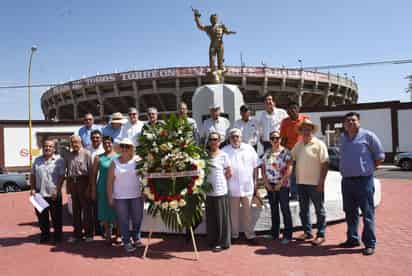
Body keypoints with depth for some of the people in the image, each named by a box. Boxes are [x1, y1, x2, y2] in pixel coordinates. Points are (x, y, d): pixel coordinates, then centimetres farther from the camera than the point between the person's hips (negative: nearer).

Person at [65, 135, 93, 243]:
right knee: (76, 209, 13)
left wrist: (89, 186, -14)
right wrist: (68, 185, 11)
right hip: (72, 183, 6)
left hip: (83, 182, -6)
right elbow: (67, 171, 16)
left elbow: (90, 171, -11)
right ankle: (77, 233, 24)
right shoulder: (68, 155, 12)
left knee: (86, 208, 2)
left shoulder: (86, 154, -7)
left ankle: (89, 233, 12)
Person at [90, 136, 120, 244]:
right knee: (104, 212, 8)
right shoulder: (98, 158, 3)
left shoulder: (118, 157, 2)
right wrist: (93, 190, 3)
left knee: (116, 211, 2)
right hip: (103, 189, 1)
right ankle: (108, 235, 23)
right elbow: (93, 174, 6)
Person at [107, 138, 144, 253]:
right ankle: (126, 242, 15)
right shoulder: (115, 163, 3)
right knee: (123, 220, 4)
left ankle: (136, 238, 28)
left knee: (137, 218, 8)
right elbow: (110, 181, 3)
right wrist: (110, 197, -1)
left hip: (136, 196, 0)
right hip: (120, 197, 0)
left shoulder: (137, 160, 1)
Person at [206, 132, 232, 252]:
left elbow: (229, 173, -1)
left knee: (221, 217, 4)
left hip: (220, 191, -4)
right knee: (211, 218, 12)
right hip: (208, 191, 4)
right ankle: (212, 240, 26)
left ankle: (222, 242, 16)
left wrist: (221, 181, 3)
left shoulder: (223, 155, -6)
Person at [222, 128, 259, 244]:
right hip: (232, 187, -1)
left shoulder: (249, 149, 4)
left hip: (247, 186, 1)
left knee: (248, 212, 9)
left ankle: (250, 235, 19)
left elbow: (255, 166, 7)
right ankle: (234, 235, 23)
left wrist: (255, 182, 6)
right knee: (233, 212, 10)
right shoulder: (224, 151, -2)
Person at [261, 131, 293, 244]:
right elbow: (263, 168, 9)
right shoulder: (267, 153, 8)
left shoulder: (285, 152, -5)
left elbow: (289, 169, -12)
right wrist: (266, 182, -2)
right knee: (273, 209, 12)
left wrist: (280, 183, -14)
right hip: (270, 185, 5)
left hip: (282, 185, -5)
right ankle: (275, 233, 23)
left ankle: (287, 235, 7)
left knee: (285, 209, -1)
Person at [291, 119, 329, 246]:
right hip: (301, 182, 6)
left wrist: (321, 182, -15)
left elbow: (325, 164, -11)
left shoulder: (319, 144, -7)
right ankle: (307, 232, 27)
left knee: (319, 210, 5)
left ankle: (321, 235, 15)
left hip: (315, 183, -6)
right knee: (303, 209, 14)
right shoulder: (298, 145, 10)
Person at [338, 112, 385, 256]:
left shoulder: (368, 135, -4)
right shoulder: (342, 138, 13)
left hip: (363, 180, -6)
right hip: (346, 181, 6)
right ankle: (352, 239, 25)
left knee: (367, 213, -1)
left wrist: (368, 168, 1)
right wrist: (347, 169, 11)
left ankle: (370, 243, 7)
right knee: (350, 213, 13)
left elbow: (380, 156, 0)